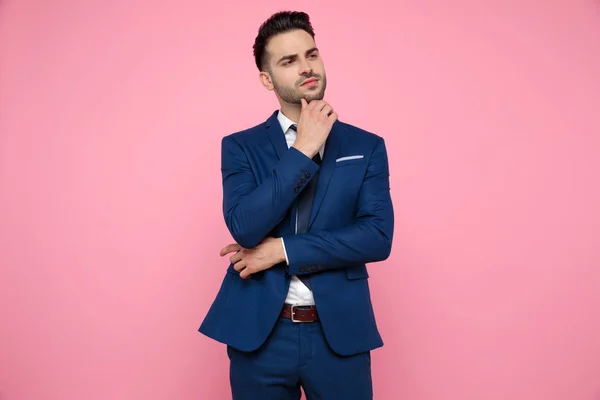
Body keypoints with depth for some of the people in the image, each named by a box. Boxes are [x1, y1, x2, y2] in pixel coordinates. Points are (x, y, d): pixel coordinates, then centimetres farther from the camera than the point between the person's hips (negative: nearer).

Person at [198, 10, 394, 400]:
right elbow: (244, 227, -15)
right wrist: (303, 150, -15)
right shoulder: (240, 147, 1)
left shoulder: (367, 146, 3)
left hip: (340, 333, 1)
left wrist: (284, 250, -13)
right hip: (258, 332, 0)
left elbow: (378, 236, -8)